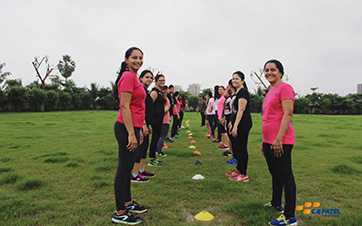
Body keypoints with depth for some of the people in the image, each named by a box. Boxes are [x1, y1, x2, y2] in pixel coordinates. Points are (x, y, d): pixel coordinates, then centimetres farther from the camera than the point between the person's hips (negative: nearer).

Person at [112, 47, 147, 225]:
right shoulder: (128, 77, -13)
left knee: (128, 167, 18)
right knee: (124, 168, -1)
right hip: (126, 128, -10)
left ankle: (128, 203, 33)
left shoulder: (134, 77, 17)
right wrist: (131, 134, -22)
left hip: (132, 127, 10)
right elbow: (125, 107, -19)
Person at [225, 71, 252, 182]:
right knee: (236, 147, 16)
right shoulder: (237, 92, 18)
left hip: (243, 124, -10)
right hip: (238, 124, 10)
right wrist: (231, 123, 23)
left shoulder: (243, 92, -13)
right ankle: (238, 169, 30)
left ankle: (243, 175, 4)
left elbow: (241, 110, -20)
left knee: (241, 149, -5)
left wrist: (235, 126, -23)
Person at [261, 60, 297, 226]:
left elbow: (288, 114, -18)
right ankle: (276, 204, 35)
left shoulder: (285, 88, -8)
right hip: (269, 141, 9)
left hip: (281, 142, -9)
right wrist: (264, 141, 22)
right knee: (275, 175, 20)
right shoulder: (270, 92, 19)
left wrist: (279, 139, -22)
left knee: (285, 177, -3)